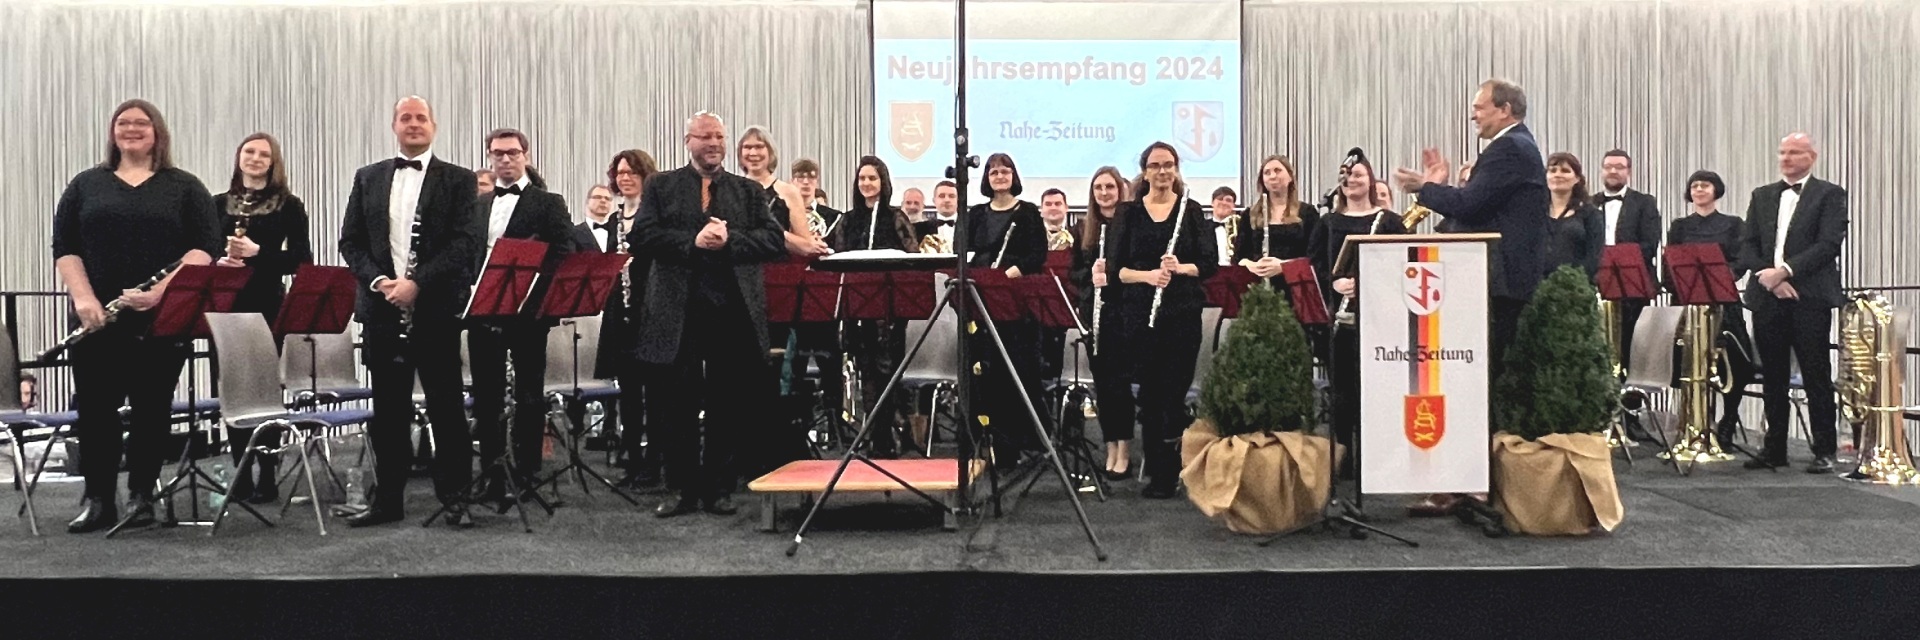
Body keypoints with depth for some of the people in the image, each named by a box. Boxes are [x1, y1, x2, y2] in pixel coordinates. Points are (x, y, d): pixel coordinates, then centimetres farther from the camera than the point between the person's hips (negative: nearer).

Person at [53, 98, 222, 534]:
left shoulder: (185, 188, 6)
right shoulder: (85, 185, 12)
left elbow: (204, 248, -4)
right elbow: (65, 247, 6)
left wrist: (162, 291, -17)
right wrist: (83, 298, -10)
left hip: (162, 319, -2)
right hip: (97, 320, 2)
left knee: (152, 409, 3)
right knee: (95, 408, 3)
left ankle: (141, 496, 13)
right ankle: (97, 500, 11)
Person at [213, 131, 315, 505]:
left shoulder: (289, 206, 1)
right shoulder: (219, 204, 12)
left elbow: (303, 260, -5)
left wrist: (257, 253, -16)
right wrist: (218, 262, -8)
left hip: (269, 307, -3)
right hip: (228, 306, 4)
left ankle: (267, 478, 6)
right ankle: (240, 476, 16)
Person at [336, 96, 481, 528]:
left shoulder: (458, 180, 2)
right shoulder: (368, 179, 13)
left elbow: (467, 242, -8)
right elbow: (351, 241, 10)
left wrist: (418, 283, -16)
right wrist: (378, 280, -8)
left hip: (437, 309, -3)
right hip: (382, 308, 3)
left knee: (446, 407, 2)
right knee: (387, 410, 8)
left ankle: (455, 494, 12)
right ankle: (388, 499, 16)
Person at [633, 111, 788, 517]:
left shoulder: (750, 191, 14)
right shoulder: (661, 187, 11)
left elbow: (775, 240, 2)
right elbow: (641, 236, -2)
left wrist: (730, 240, -13)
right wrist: (692, 241, -14)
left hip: (733, 312, 1)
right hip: (677, 313, -1)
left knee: (728, 406, 5)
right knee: (676, 405, 3)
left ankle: (719, 489, 15)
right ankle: (683, 488, 14)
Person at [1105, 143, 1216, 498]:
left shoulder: (1191, 211, 5)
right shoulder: (1129, 213, 7)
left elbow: (1210, 264, 1)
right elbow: (1115, 268, 1)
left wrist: (1180, 268, -18)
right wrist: (1148, 275, -16)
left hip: (1183, 313, -1)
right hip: (1139, 315, 1)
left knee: (1173, 394, -4)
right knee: (1149, 393, 4)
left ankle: (1167, 474, 5)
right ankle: (1156, 467, 15)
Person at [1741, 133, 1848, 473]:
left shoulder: (1830, 195, 3)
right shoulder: (1762, 196, 17)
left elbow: (1829, 244, -9)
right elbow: (1747, 246, 9)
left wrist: (1785, 271, -17)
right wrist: (1766, 274, -8)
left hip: (1809, 297, -4)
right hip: (1767, 296, 4)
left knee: (1817, 377, -1)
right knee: (1773, 377, 8)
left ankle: (1824, 452, 5)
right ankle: (1774, 449, 15)